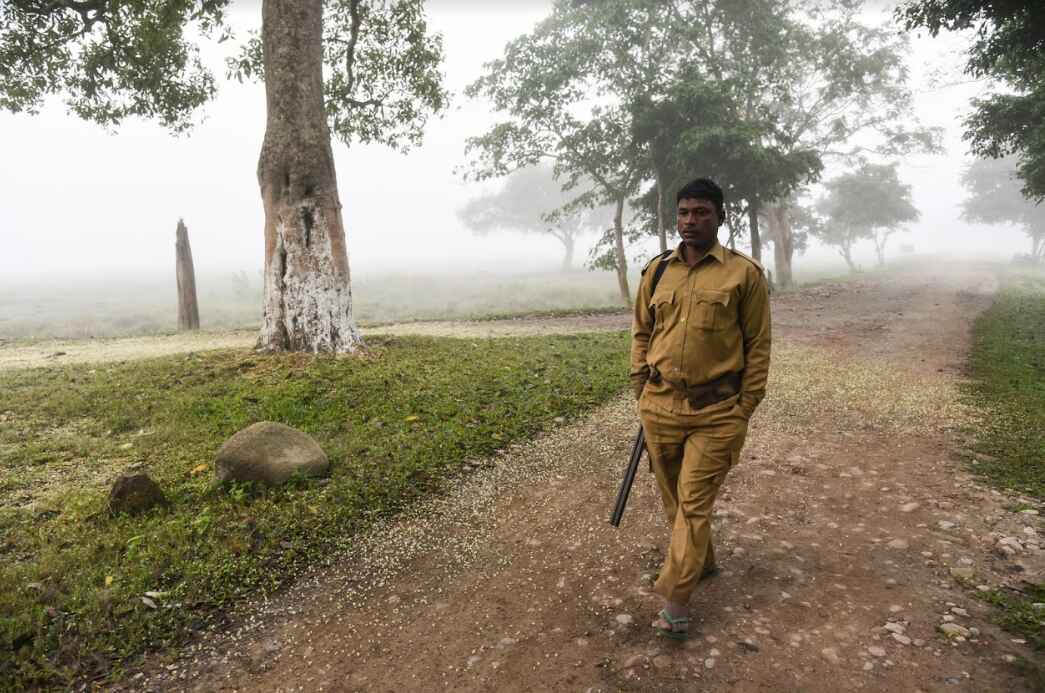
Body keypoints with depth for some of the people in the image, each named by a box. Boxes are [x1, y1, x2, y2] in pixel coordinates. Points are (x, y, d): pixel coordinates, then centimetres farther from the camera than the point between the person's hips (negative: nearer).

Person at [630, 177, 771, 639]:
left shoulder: (744, 273, -4)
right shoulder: (656, 271, 6)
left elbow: (758, 346, -2)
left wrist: (743, 409, -5)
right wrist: (641, 389, 8)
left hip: (717, 411, -4)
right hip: (660, 406, 4)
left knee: (694, 502, -1)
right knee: (673, 497, 16)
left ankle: (675, 599, 8)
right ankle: (701, 561, 39)